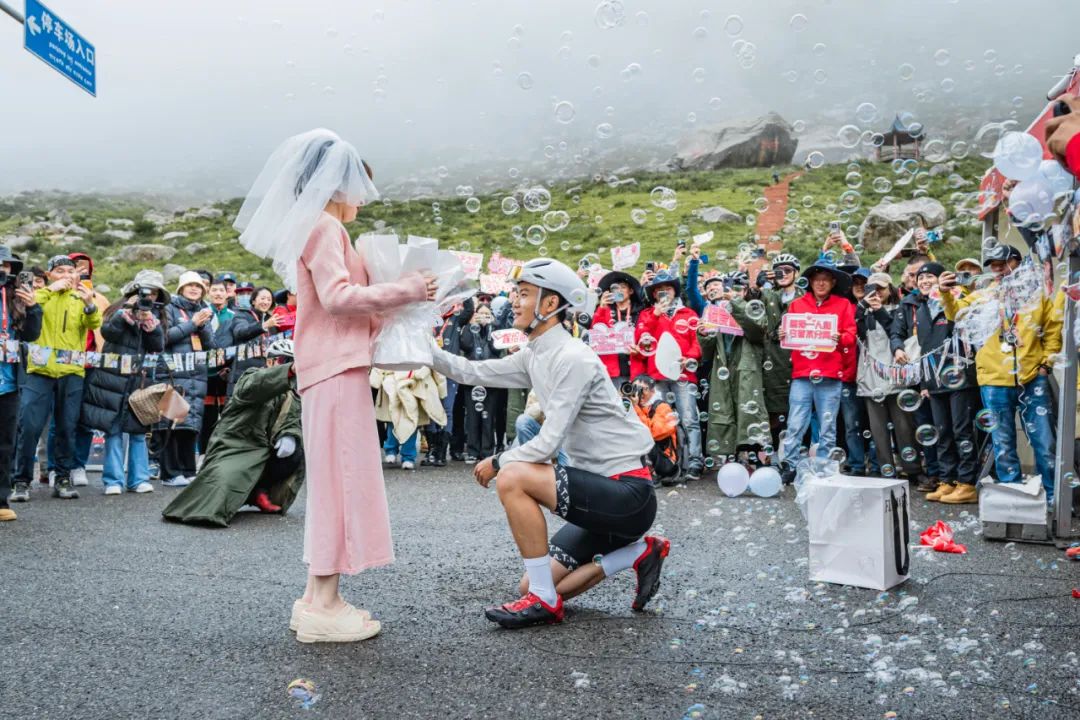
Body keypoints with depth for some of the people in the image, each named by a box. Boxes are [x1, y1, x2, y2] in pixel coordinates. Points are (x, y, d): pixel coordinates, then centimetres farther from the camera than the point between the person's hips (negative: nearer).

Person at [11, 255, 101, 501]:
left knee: (67, 428, 5)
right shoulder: (41, 295, 11)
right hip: (40, 370, -1)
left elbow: (94, 324, -6)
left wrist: (90, 304, -25)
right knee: (29, 426, -6)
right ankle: (22, 481, 3)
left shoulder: (80, 298, 12)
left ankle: (63, 479, 15)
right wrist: (51, 289, -14)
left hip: (71, 372, 1)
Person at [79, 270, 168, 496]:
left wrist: (149, 321, -13)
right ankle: (114, 481, 0)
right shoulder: (120, 309, 4)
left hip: (141, 379, 3)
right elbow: (107, 332, -12)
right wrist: (127, 312, -19)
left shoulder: (157, 315, 12)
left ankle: (139, 479, 7)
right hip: (113, 376, -2)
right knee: (113, 429, -3)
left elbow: (159, 346, -1)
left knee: (138, 430, 3)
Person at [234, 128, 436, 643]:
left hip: (333, 369, 10)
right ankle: (324, 606, -5)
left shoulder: (315, 227, 23)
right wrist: (404, 291, -12)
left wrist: (390, 307, 16)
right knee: (341, 477, -8)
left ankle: (317, 598, 17)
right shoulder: (323, 225, -7)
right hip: (337, 369, -10)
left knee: (334, 480, 11)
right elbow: (338, 296, -19)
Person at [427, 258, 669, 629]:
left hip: (628, 491, -9)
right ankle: (640, 552, 16)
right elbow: (473, 372, 10)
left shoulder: (573, 358, -19)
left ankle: (544, 600, -12)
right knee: (531, 586, 8)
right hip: (604, 493, 9)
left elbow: (549, 442, -23)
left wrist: (497, 461, -7)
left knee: (513, 477, -25)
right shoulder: (535, 356, 9)